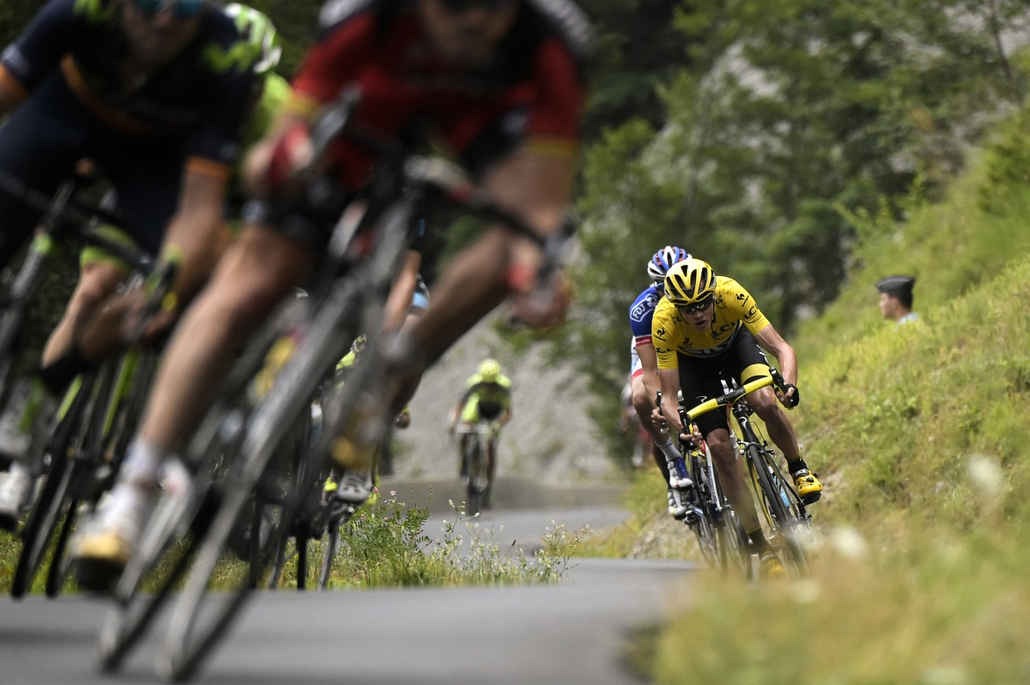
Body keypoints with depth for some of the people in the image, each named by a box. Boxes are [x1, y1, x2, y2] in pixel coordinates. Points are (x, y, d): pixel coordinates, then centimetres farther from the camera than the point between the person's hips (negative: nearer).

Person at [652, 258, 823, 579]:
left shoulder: (731, 294, -36)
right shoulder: (664, 320, -35)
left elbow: (782, 348, -35)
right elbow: (669, 397, -31)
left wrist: (788, 384, -55)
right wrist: (682, 426, -51)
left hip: (735, 342, 0)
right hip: (693, 361, 0)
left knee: (766, 403, -30)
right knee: (720, 447, -14)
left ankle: (799, 470, -1)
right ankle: (762, 548, -7)